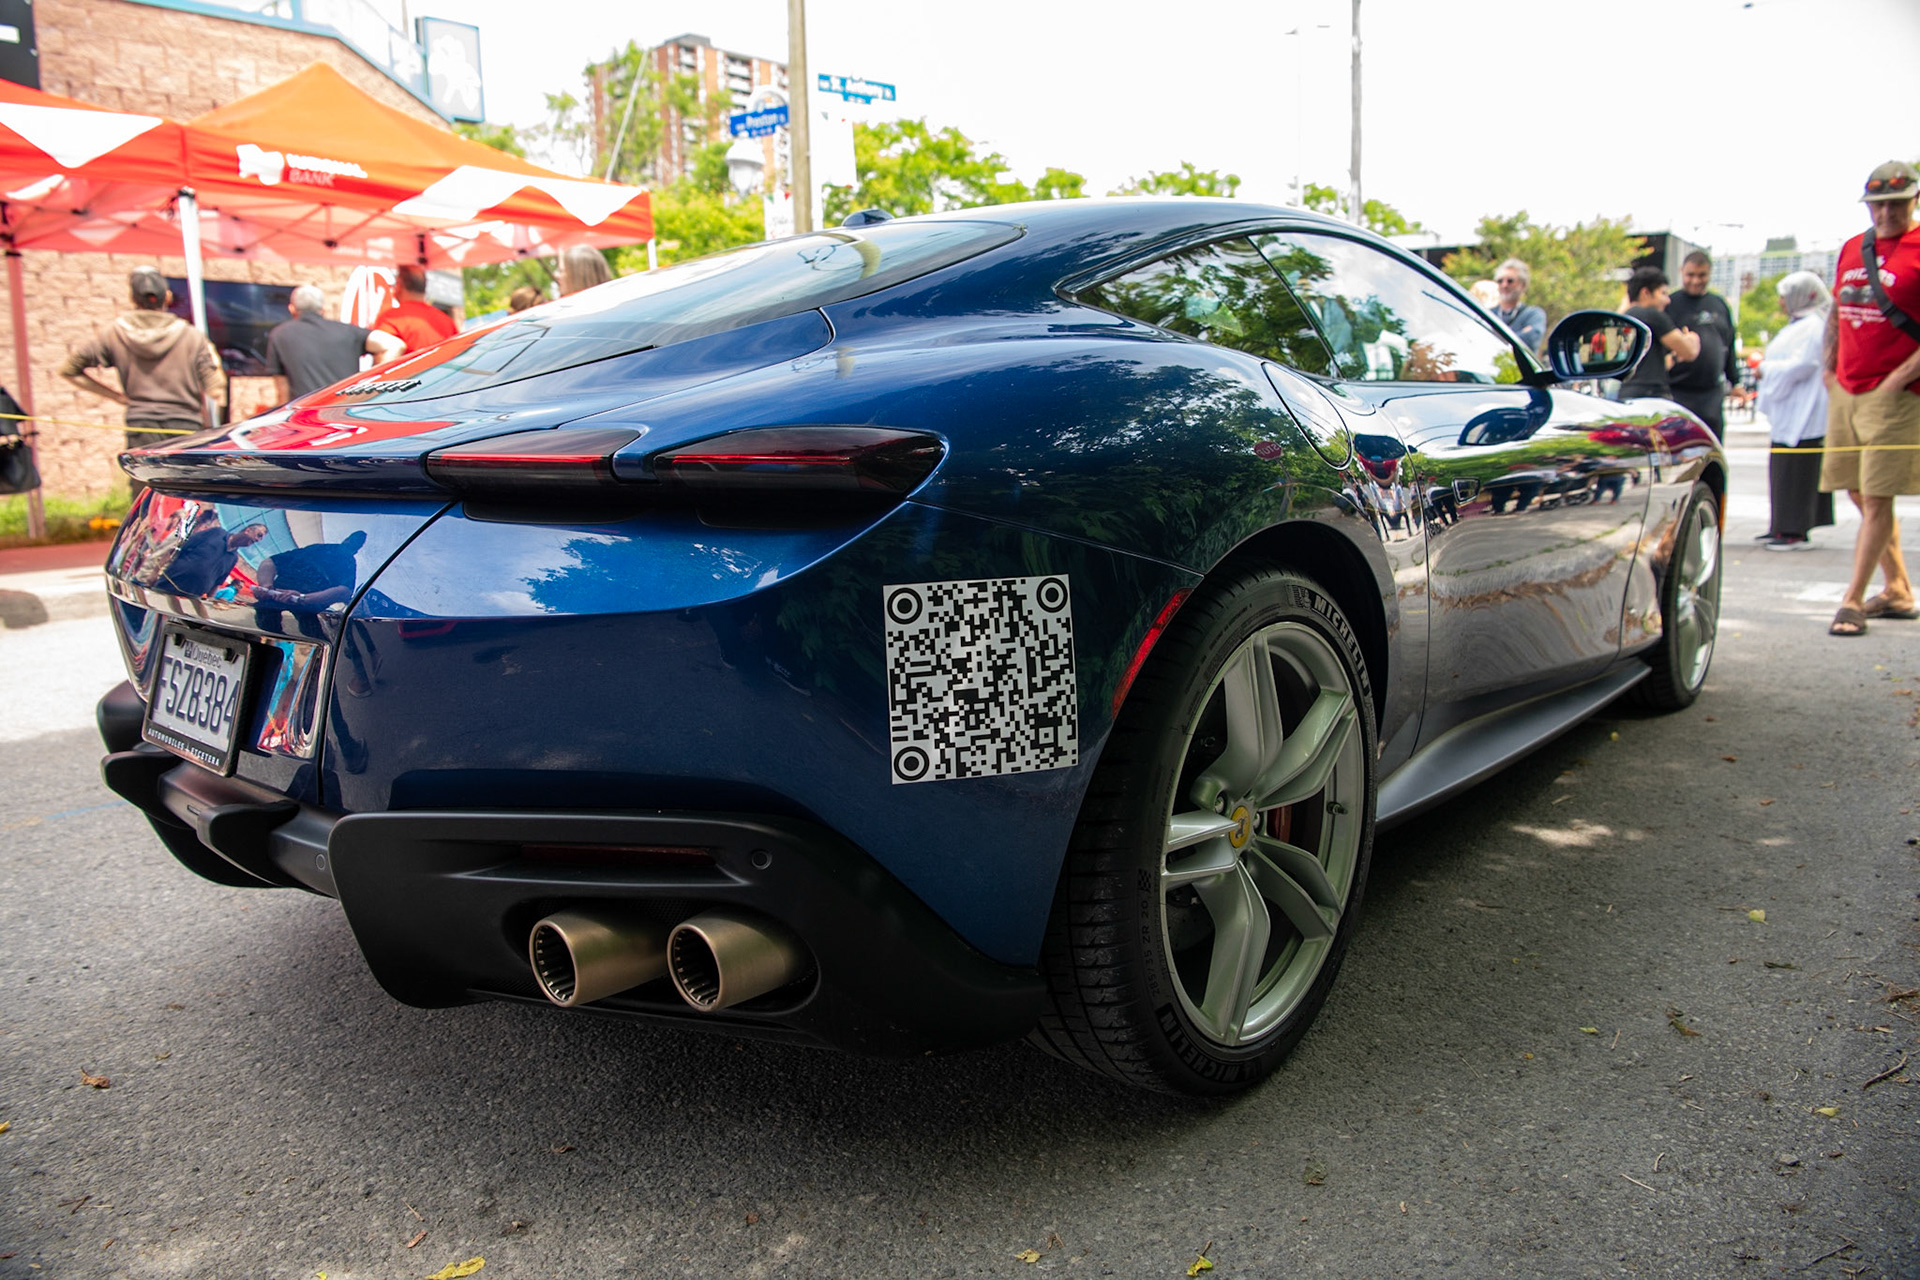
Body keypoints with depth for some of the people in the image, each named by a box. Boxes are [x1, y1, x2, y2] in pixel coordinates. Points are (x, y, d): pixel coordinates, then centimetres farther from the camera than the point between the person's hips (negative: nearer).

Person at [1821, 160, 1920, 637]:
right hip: (1845, 392, 7)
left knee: (1877, 499, -6)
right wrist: (1829, 370, 12)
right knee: (1859, 494, 12)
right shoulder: (1850, 250, 13)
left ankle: (1853, 601, -3)